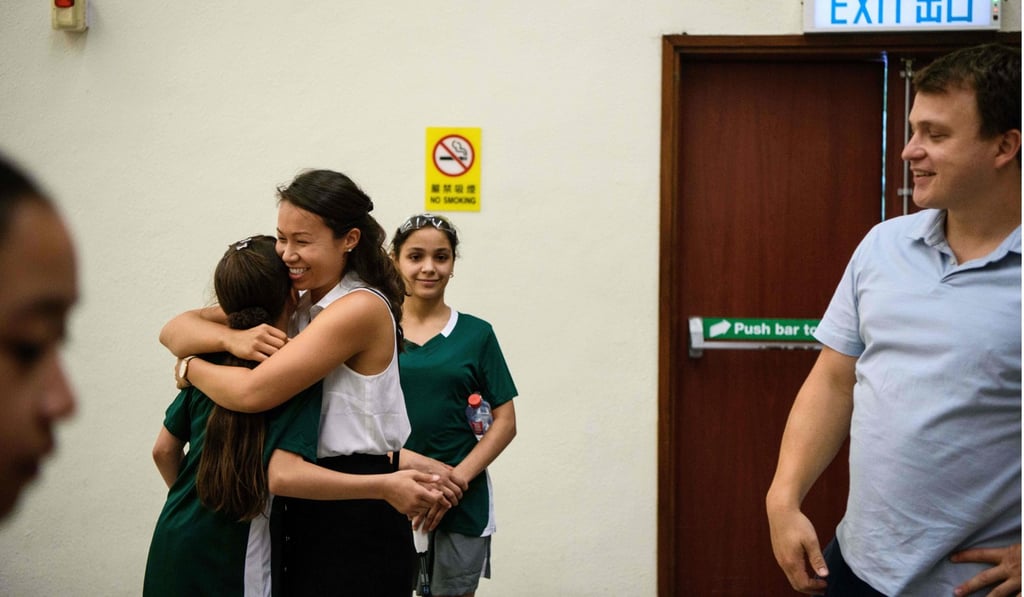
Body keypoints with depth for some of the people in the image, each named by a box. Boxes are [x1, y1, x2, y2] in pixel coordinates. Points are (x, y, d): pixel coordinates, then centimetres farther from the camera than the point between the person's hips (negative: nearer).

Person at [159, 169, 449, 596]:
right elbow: (174, 331, 4)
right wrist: (232, 339, -17)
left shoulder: (361, 308, -17)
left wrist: (190, 368, -4)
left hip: (354, 518, -7)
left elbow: (253, 392, -23)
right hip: (298, 506, 7)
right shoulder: (290, 301, 9)